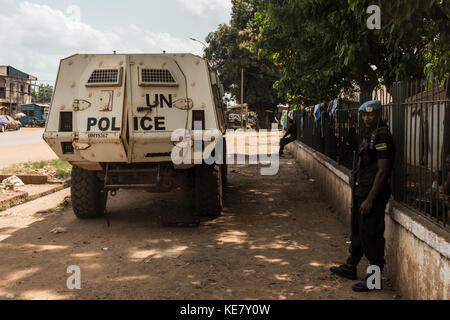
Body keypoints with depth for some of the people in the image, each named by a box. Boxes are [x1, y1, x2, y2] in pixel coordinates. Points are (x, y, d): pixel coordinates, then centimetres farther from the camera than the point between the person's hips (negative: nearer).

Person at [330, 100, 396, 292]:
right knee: (357, 231, 20)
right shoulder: (370, 135, 14)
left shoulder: (382, 137, -17)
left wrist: (369, 199, -23)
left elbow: (382, 171, -22)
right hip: (362, 190, 10)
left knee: (371, 235, -4)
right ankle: (350, 268, 34)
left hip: (373, 192, -10)